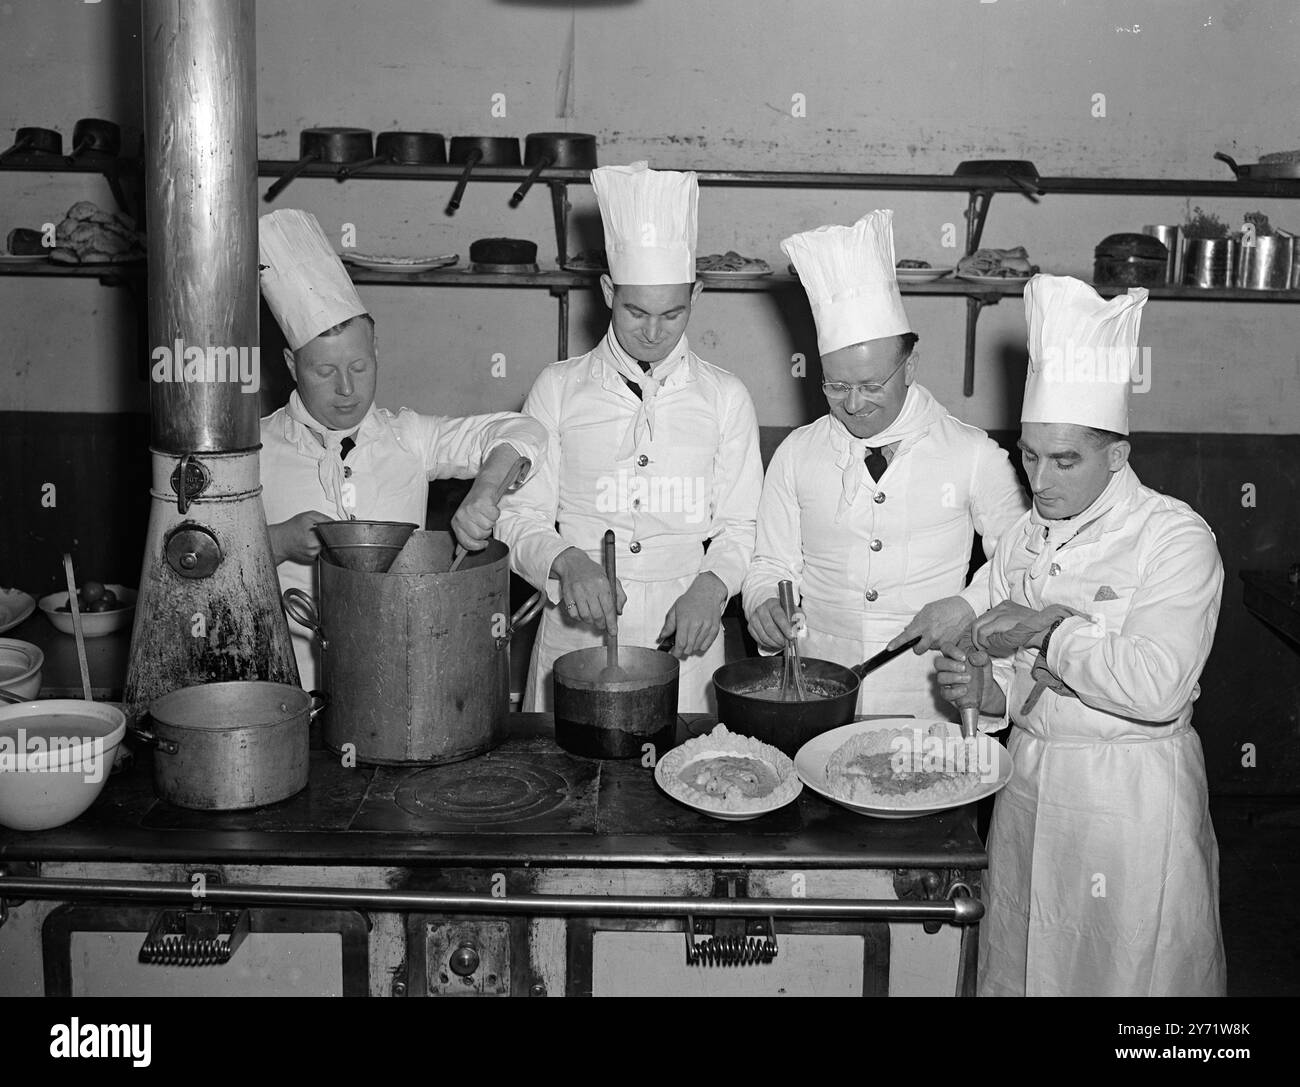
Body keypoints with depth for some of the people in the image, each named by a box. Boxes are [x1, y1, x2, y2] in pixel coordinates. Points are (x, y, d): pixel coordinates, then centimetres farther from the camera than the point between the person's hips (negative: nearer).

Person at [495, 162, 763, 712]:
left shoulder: (725, 397, 5)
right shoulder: (558, 388, 3)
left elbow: (741, 524, 6)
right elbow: (519, 516, 2)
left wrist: (710, 586, -13)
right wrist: (567, 562, -18)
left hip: (682, 633, 0)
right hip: (575, 630, 0)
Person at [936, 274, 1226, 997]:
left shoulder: (1177, 538, -11)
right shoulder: (1026, 538, 7)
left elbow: (1158, 687, -23)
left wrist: (1051, 628, -18)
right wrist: (987, 689, -8)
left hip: (1133, 798, -5)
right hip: (1030, 784, 6)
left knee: (1129, 971, 7)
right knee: (1016, 970, 14)